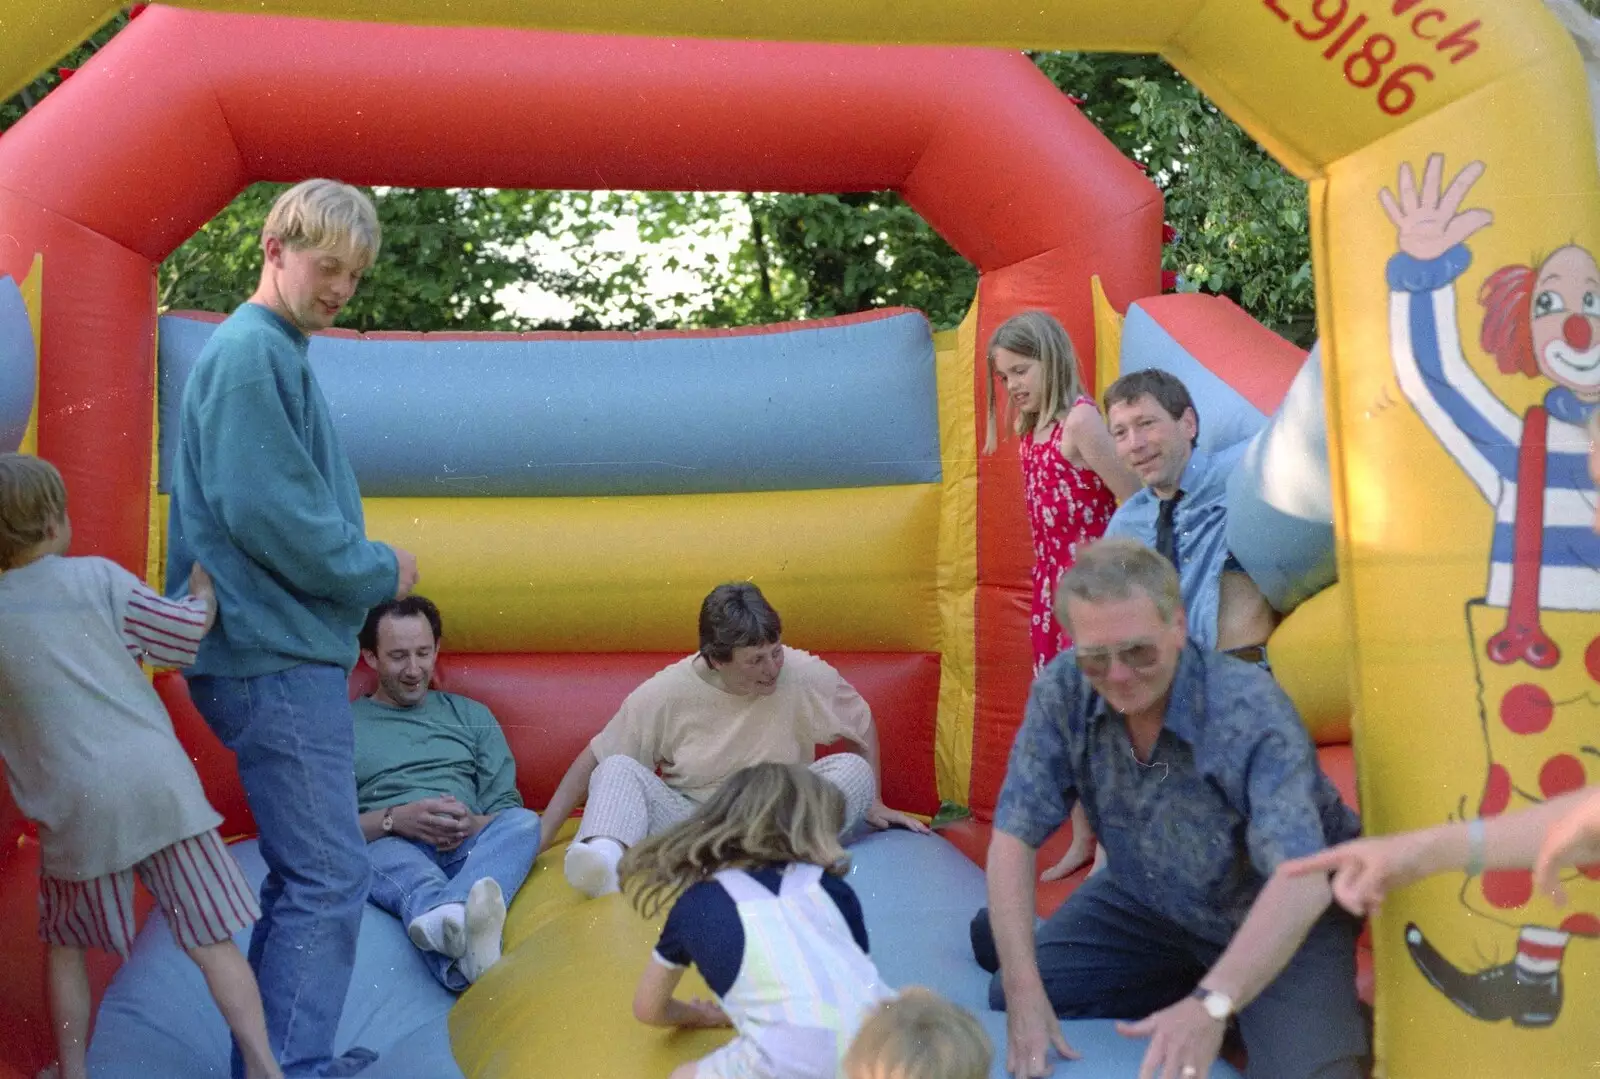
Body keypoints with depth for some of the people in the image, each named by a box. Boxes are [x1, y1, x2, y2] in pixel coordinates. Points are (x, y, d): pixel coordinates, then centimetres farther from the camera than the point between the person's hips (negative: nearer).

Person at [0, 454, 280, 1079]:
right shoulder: (96, 578, 0)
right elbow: (190, 630, 6)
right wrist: (204, 582, 23)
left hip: (76, 804, 1)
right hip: (160, 785, 0)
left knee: (65, 944, 24)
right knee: (210, 941, 4)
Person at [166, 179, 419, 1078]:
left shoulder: (280, 355, 18)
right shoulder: (251, 353, -12)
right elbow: (265, 512, -20)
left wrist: (361, 592, 10)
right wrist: (381, 571, -8)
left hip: (294, 651, 10)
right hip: (276, 659, -10)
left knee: (303, 875, 16)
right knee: (329, 878, -7)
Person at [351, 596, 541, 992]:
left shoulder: (471, 715, 24)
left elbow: (508, 808, 16)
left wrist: (473, 824, -9)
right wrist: (393, 820, -14)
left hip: (469, 850, 3)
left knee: (525, 822, -30)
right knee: (384, 854, -38)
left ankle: (442, 922, -60)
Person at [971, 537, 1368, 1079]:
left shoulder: (1251, 710, -33)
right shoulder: (1062, 692, -21)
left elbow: (1301, 879, -41)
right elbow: (1014, 837, -18)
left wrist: (1212, 1005, -52)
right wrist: (1024, 991, -25)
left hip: (1281, 918, -4)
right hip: (1147, 900, 4)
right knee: (1009, 998, -3)